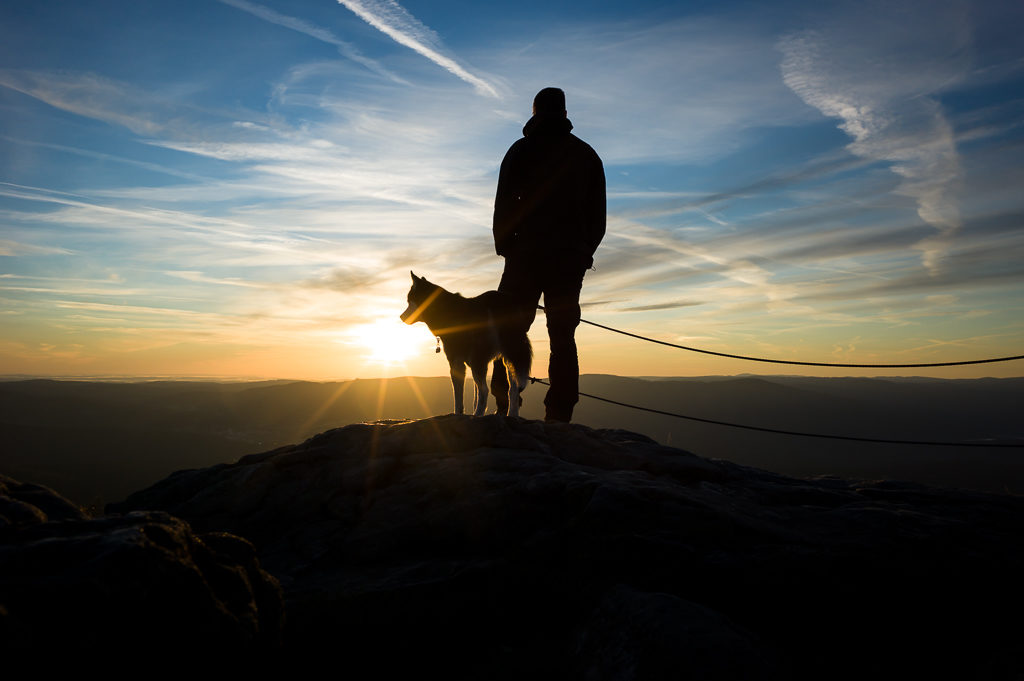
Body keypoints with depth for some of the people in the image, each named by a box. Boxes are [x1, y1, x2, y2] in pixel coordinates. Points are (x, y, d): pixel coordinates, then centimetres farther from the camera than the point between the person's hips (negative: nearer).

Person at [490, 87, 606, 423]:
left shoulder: (522, 150, 5)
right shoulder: (587, 154, 17)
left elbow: (504, 203, -1)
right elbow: (598, 214, 15)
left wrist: (504, 247, 7)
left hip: (527, 253, -3)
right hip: (571, 257, 3)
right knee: (563, 336, 3)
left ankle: (505, 406, -6)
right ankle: (559, 415, -2)